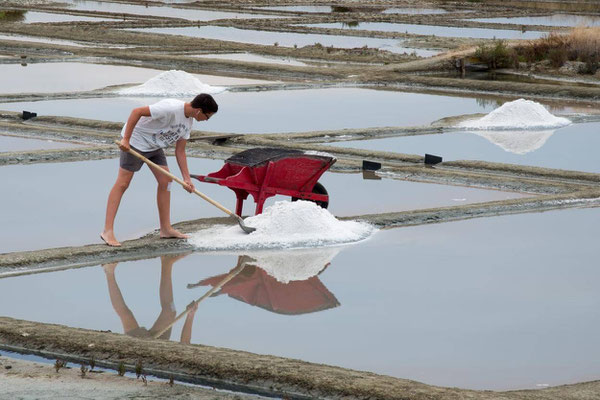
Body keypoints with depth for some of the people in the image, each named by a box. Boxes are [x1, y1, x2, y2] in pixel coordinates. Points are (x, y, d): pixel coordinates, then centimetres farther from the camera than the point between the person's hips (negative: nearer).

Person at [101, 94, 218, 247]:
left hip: (154, 146, 9)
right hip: (135, 141, -9)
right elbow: (137, 112, -31)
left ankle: (166, 228, 13)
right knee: (122, 183, -9)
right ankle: (108, 231, -9)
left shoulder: (188, 121, 1)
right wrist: (125, 139, -31)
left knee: (165, 181, 5)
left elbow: (180, 152, 6)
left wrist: (187, 178, -1)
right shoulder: (171, 109, -29)